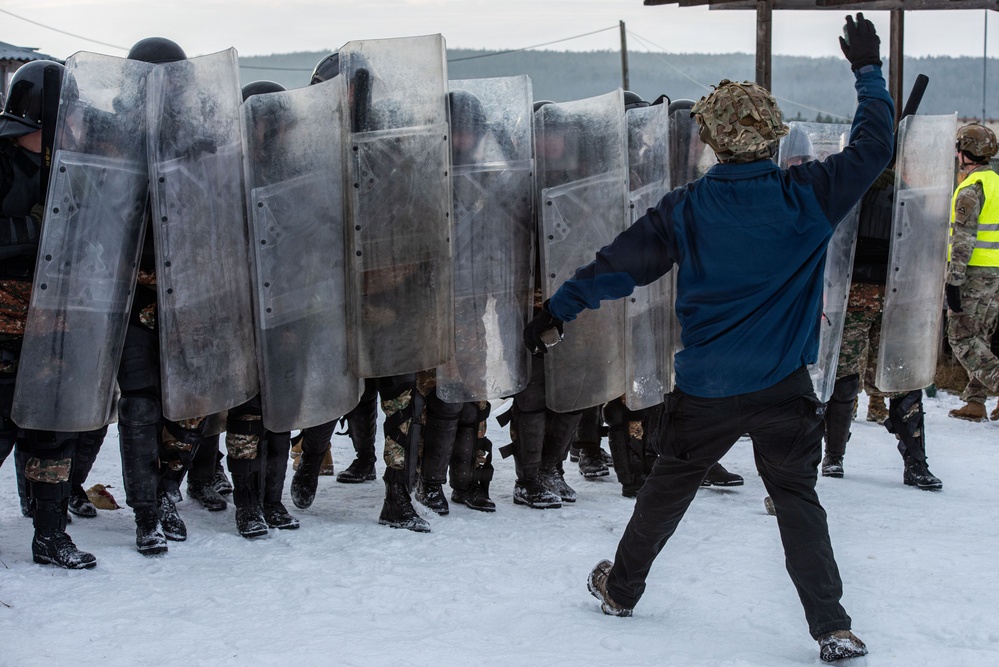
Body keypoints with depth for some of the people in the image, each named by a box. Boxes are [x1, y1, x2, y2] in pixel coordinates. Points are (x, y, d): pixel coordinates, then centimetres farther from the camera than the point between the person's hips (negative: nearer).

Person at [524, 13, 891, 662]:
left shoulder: (686, 208, -6)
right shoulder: (807, 195, -9)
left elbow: (620, 262, 1)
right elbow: (873, 147, 2)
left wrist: (558, 311, 12)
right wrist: (868, 71, 14)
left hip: (704, 390, 1)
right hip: (784, 389, -1)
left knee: (667, 489, 18)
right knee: (797, 500, 7)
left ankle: (621, 589, 36)